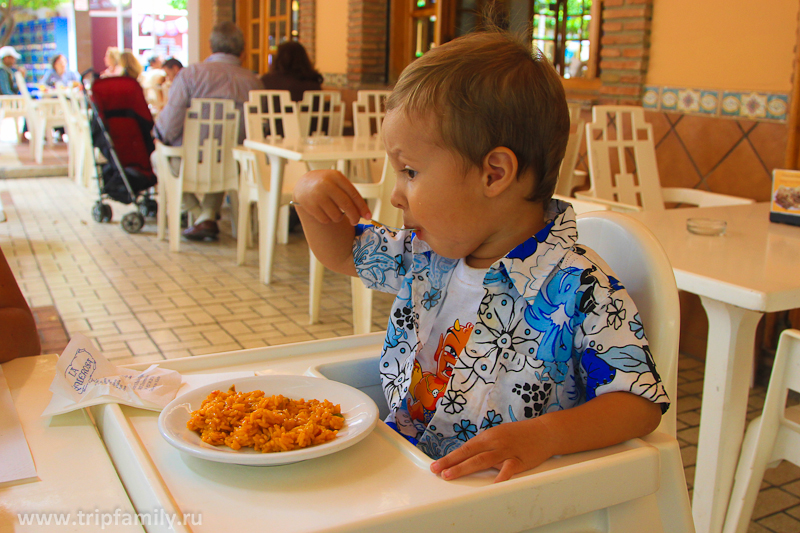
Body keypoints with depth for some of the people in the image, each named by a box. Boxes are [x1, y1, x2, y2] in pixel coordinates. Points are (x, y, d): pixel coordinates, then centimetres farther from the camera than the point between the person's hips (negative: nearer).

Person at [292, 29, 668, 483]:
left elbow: (641, 401, -18)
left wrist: (545, 435, -34)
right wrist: (310, 199, -1)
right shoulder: (427, 254, 2)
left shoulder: (578, 290, -20)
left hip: (499, 498, -4)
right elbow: (344, 252, 19)